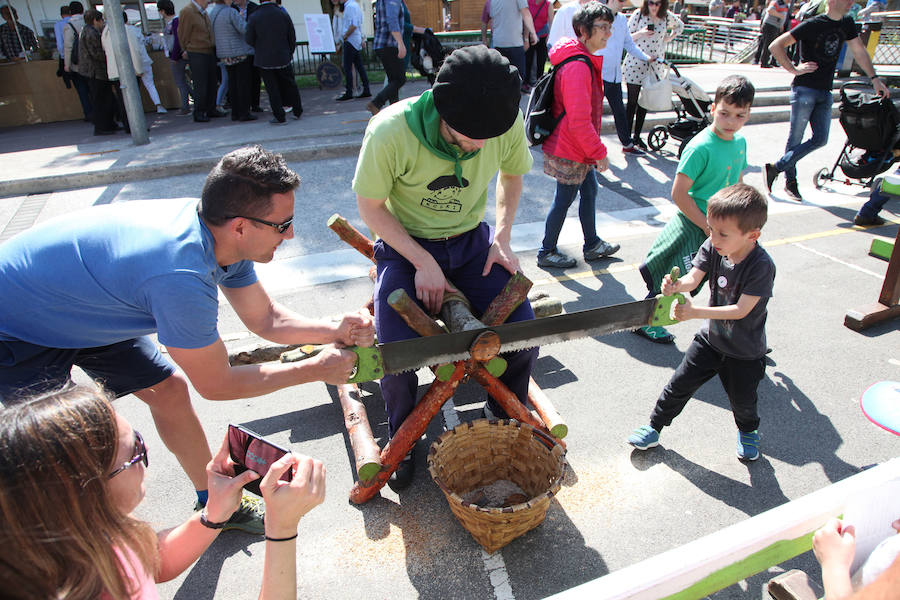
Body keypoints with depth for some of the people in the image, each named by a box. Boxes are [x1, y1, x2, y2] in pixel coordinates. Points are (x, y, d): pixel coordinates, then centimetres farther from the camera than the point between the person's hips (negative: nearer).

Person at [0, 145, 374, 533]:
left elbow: (266, 319, -3)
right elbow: (216, 385, -27)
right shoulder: (180, 276, -41)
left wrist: (336, 330, -19)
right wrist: (316, 369, -21)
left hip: (80, 308, 8)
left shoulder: (221, 234, -16)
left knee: (169, 388, 6)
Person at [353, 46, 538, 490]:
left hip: (472, 242, 3)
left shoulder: (509, 124, -16)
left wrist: (501, 237, -6)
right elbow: (370, 206, -13)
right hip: (406, 245, -2)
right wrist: (423, 263, -19)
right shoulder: (390, 131, -27)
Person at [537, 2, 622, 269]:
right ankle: (547, 252, 20)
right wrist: (599, 152, -19)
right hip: (569, 151, -10)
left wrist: (594, 149, 20)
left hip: (578, 148, 10)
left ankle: (592, 245, 34)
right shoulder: (578, 67, -24)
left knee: (590, 191, 18)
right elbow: (579, 122, -27)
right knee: (564, 199, 3)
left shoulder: (585, 61, 10)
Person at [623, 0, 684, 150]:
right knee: (632, 101, -3)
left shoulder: (667, 17, 5)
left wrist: (670, 37, 8)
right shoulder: (638, 14, -4)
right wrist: (640, 33, -18)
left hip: (655, 65, 3)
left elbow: (680, 25, 25)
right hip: (635, 63, -3)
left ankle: (637, 136, 16)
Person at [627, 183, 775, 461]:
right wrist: (677, 286, -43)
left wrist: (695, 312, -37)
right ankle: (654, 428, 25)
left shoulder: (762, 266, -29)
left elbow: (741, 310, -31)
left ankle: (748, 430, 51)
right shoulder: (712, 247, -14)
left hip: (745, 352, -3)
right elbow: (694, 278, -20)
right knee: (679, 385, 7)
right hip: (710, 337, 3)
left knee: (742, 401, 18)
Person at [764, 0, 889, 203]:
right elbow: (775, 46, -11)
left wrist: (875, 79, 16)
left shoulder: (847, 24, 12)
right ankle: (790, 182, 11)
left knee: (820, 139, -2)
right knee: (795, 139, -2)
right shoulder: (812, 25, -8)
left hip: (825, 92, 7)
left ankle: (776, 168, 4)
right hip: (804, 89, -7)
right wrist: (793, 69, -13)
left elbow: (859, 51, 20)